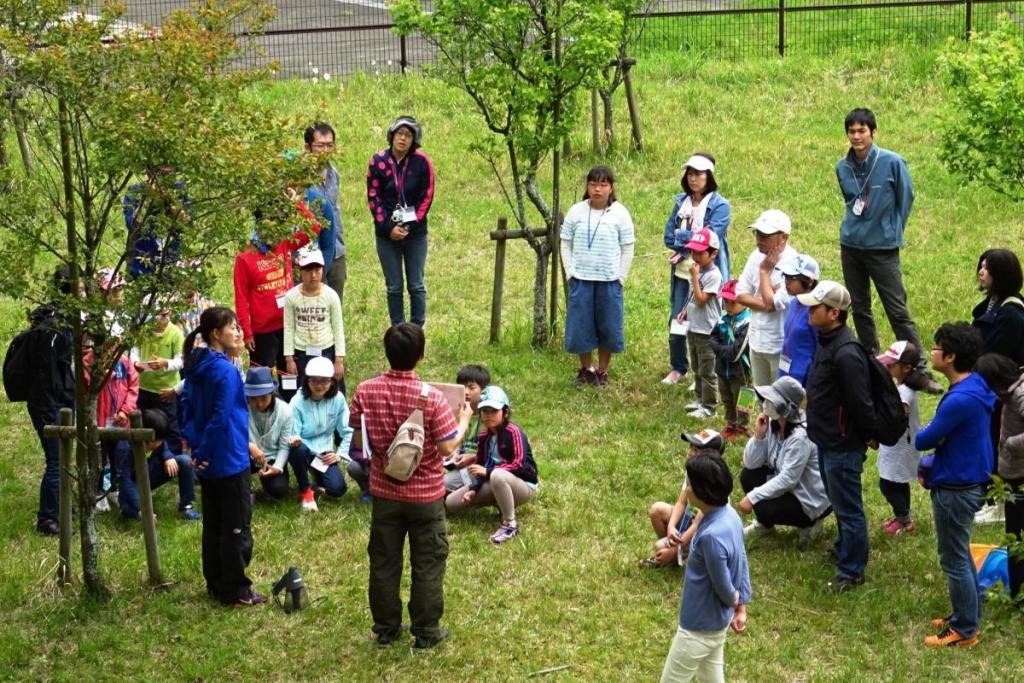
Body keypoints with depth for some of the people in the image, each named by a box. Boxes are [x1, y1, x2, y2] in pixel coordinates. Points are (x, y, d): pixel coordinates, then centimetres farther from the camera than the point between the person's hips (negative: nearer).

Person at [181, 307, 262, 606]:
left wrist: (196, 445, 7)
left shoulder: (196, 367, 6)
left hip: (207, 462, 9)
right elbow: (222, 418, -23)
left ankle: (216, 584, 25)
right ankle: (235, 590, 7)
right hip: (229, 461, -9)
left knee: (213, 525, 17)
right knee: (237, 528, 1)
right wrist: (204, 451, -12)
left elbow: (187, 407, 12)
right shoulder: (226, 371, -21)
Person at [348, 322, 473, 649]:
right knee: (428, 565, 12)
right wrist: (464, 421, -2)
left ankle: (386, 628, 27)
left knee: (384, 562, 17)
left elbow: (358, 441, -1)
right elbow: (448, 448, -19)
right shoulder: (431, 397, -22)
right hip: (426, 495, -3)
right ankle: (426, 632, 20)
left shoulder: (365, 392, -12)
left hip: (384, 492, 3)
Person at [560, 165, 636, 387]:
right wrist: (570, 272, -1)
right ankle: (586, 368, 22)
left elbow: (627, 248, 1)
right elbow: (566, 244, 6)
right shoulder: (576, 211, 0)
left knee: (608, 327, 6)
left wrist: (620, 277, -3)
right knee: (581, 325, 5)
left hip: (609, 281, -1)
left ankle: (602, 371, 21)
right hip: (581, 279, 1)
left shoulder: (620, 214, -4)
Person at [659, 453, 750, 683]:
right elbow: (742, 563, 7)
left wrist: (734, 602, 0)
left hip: (701, 624, -9)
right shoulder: (729, 515, -4)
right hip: (716, 620, 9)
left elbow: (724, 586, -22)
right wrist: (741, 608, 13)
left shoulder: (712, 536, -34)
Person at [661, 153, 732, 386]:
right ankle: (678, 368, 28)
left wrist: (682, 236, -8)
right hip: (682, 273, 5)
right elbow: (669, 236, 2)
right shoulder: (681, 202, 8)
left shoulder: (720, 206, -7)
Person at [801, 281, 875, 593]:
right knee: (838, 501, 27)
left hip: (843, 446, -10)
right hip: (826, 440, 10)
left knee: (848, 508, 3)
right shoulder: (825, 341, 4)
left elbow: (861, 402, -25)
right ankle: (845, 549, 45)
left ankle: (851, 571, 15)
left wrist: (869, 435, -13)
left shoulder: (846, 353, -29)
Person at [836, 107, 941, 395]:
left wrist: (892, 233, 4)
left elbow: (905, 199, 0)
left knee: (898, 311, -6)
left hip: (883, 247, -5)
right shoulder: (842, 167, 1)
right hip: (851, 246, 5)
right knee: (860, 309, 11)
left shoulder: (892, 163, -12)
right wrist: (855, 228, 11)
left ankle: (920, 371, -3)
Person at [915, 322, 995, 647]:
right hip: (970, 482, 10)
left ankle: (965, 631, 13)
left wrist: (924, 433, -1)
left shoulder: (959, 400, -28)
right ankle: (967, 617, 34)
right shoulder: (975, 387, 3)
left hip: (956, 489, -10)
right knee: (961, 556, 22)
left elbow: (923, 441, -21)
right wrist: (934, 434, -6)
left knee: (954, 561, 3)